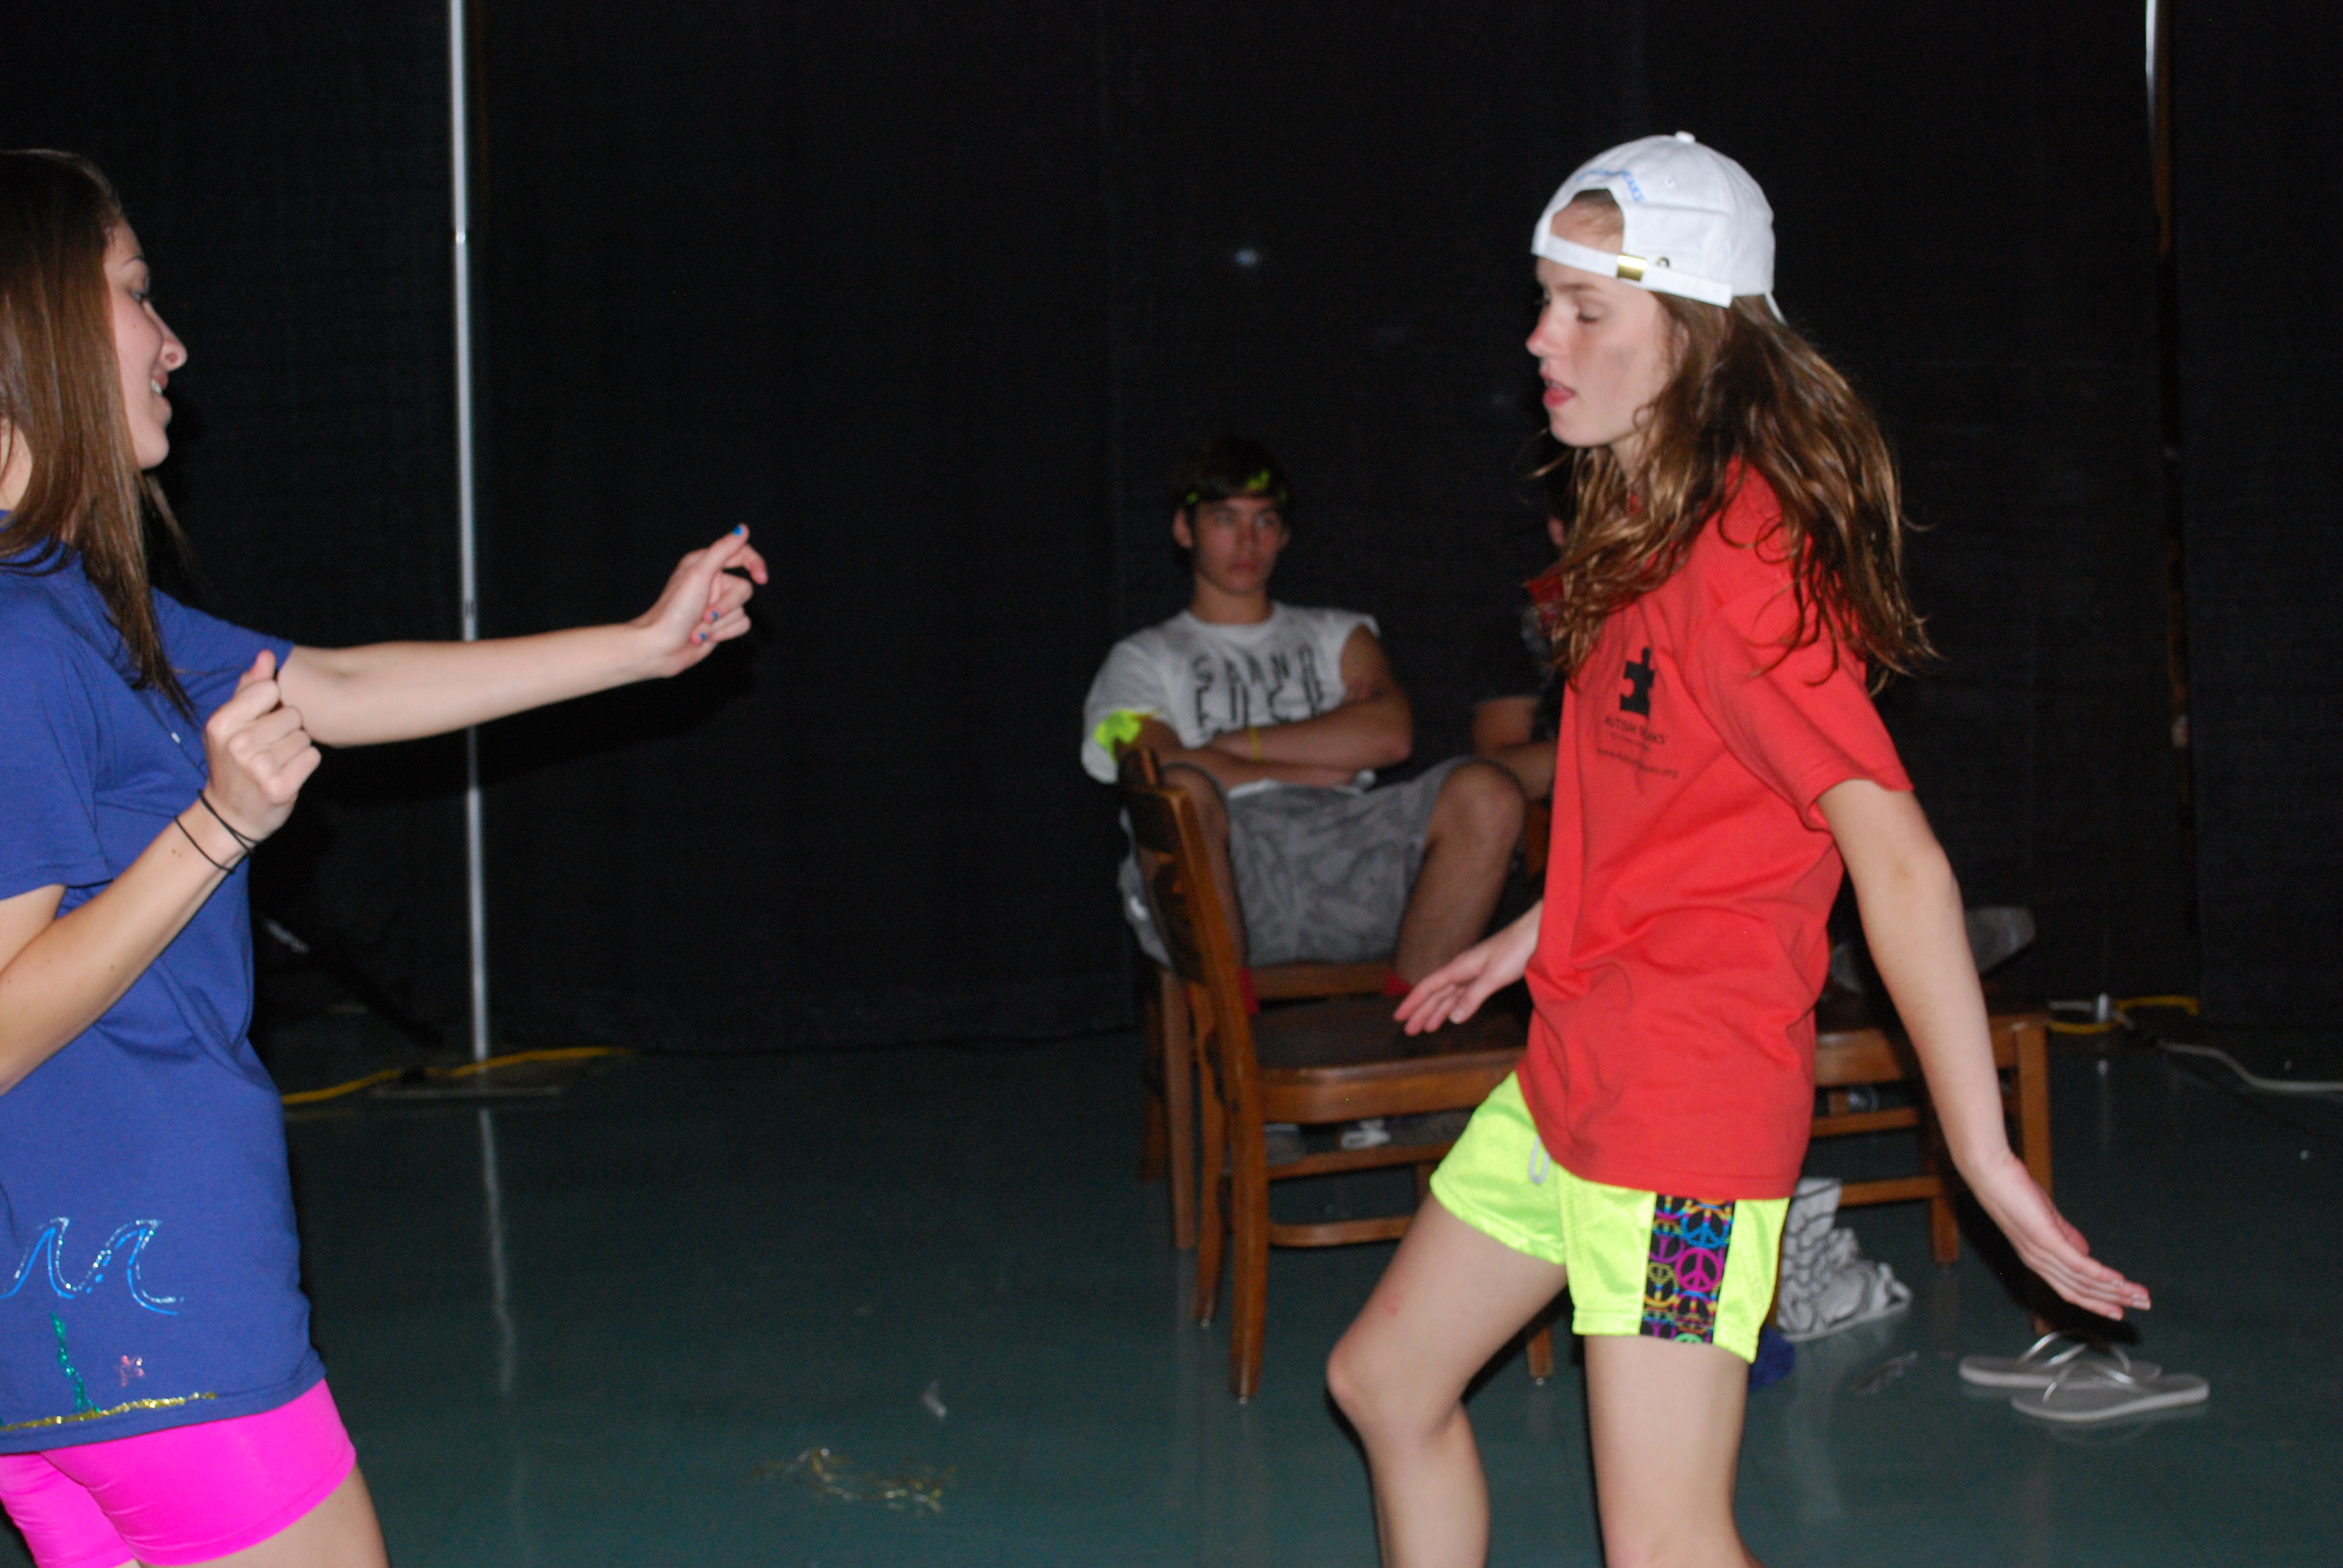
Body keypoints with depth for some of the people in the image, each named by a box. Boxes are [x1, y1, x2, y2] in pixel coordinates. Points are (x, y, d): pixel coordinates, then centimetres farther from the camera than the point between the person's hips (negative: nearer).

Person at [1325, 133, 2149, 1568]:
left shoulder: (1743, 553, -20)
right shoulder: (1647, 530, 8)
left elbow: (1901, 864, -24)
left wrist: (1987, 1155, -24)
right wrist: (1534, 936, 28)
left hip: (1690, 1095, -10)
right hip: (1572, 1069, 10)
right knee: (1387, 1377, 20)